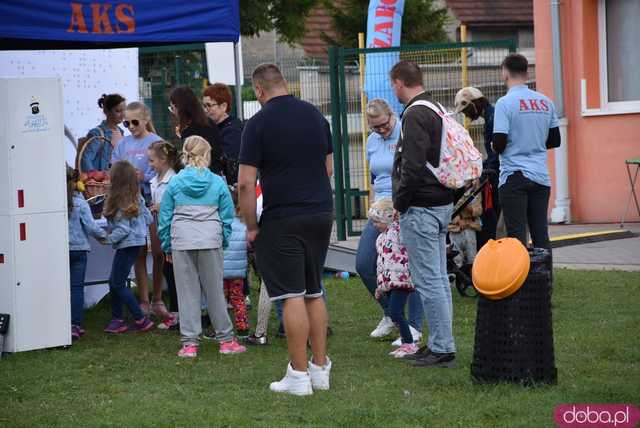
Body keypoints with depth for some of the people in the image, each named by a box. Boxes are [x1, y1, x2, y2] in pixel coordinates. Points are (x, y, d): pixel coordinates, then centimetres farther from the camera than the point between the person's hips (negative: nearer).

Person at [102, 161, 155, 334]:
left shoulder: (120, 201, -19)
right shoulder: (137, 197, 5)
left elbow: (123, 229, -20)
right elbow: (148, 218, 11)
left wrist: (109, 238, -12)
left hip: (127, 244, -9)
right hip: (137, 241, 9)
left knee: (118, 283, -2)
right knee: (114, 282, 15)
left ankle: (141, 319, -2)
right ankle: (117, 319, 17)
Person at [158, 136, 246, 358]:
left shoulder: (175, 183, 3)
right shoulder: (218, 183, 3)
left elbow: (165, 217, 6)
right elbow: (227, 216, 6)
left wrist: (167, 247, 14)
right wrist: (224, 241, 17)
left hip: (181, 242, 0)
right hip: (211, 241, 0)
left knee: (187, 292, 4)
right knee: (215, 291, 8)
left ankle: (189, 343, 3)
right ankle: (226, 339, 14)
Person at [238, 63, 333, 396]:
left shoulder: (259, 123, -10)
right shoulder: (315, 115, 7)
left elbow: (246, 183, -13)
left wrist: (251, 227, -4)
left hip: (282, 219, -6)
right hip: (321, 213, 6)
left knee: (292, 296, -4)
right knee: (314, 293, 14)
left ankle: (299, 375, -2)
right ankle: (320, 368, 18)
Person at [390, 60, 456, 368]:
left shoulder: (415, 115, -16)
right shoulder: (438, 110, 15)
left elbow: (413, 166, -22)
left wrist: (400, 202, -11)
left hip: (421, 208, -10)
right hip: (442, 204, 10)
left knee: (428, 280, -7)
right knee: (438, 278, 13)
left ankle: (442, 348, -5)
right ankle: (440, 344, 19)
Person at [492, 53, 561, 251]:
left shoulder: (505, 103, -10)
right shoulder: (545, 102, 8)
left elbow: (499, 143, -15)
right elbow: (555, 141, 14)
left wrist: (496, 146, 7)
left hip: (514, 175, -5)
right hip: (541, 176, 5)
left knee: (517, 236, -3)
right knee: (541, 235, 9)